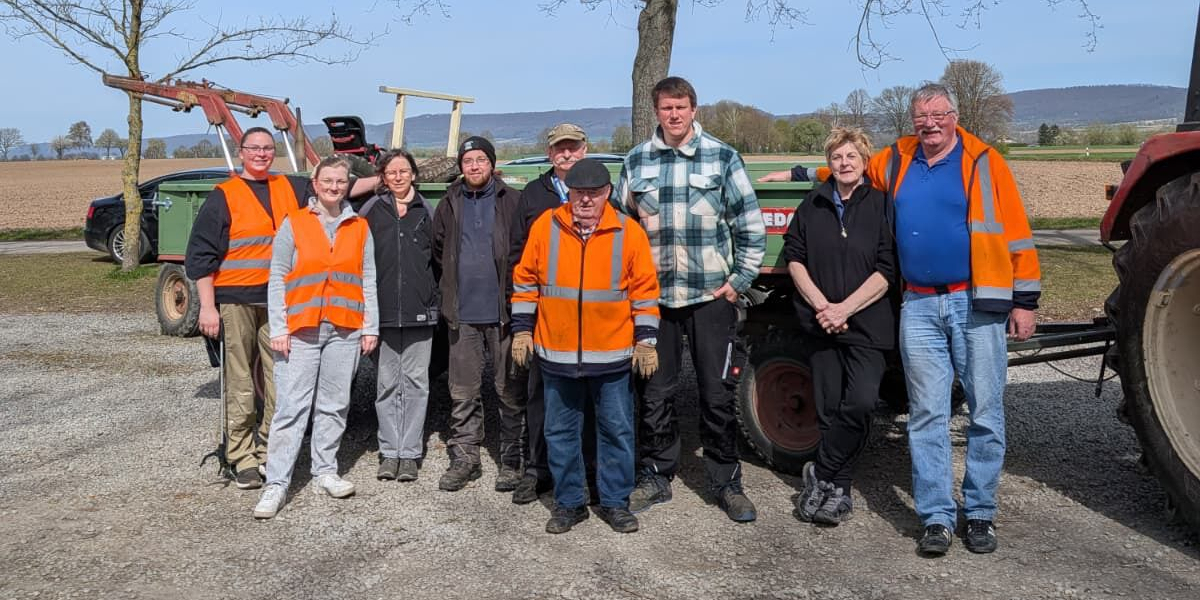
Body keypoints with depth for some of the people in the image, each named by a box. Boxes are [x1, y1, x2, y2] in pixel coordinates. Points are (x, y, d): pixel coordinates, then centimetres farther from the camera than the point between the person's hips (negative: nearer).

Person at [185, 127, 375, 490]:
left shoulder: (291, 188, 12)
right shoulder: (224, 196, 1)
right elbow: (202, 254, -2)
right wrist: (207, 306, -7)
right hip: (236, 300, -4)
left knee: (278, 382, 6)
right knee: (240, 385, -1)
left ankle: (269, 453, 17)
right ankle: (242, 459, 8)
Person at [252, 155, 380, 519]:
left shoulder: (360, 229, 11)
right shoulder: (293, 224, 4)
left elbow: (368, 281, 11)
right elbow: (277, 279, 1)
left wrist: (370, 327, 5)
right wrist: (278, 329, -6)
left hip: (345, 331, 3)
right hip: (300, 330, -2)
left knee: (334, 406, 8)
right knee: (291, 408, -5)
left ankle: (324, 473, 20)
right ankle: (276, 484, -1)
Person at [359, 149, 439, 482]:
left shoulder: (426, 211, 9)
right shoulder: (372, 209, 5)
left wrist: (434, 298, 9)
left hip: (419, 310, 1)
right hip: (383, 308, 0)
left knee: (415, 382, 3)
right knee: (387, 383, 6)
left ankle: (410, 452, 11)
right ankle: (390, 451, 15)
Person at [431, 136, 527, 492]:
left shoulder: (511, 202, 0)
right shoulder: (449, 205, 10)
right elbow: (438, 253, 16)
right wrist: (450, 292, 9)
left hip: (503, 312, -3)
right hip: (463, 315, 3)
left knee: (511, 390, 4)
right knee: (463, 392, 8)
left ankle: (512, 461, 14)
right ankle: (464, 458, 19)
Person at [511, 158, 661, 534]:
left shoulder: (628, 232, -2)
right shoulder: (545, 226, 0)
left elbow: (644, 291, 1)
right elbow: (525, 281, 6)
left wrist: (645, 339, -2)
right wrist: (522, 329, 4)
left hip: (612, 355, -1)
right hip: (557, 353, 1)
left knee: (617, 430, 8)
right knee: (560, 432, 10)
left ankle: (615, 502, 24)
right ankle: (569, 503, 25)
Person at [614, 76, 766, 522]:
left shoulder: (722, 157, 2)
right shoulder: (636, 162, 7)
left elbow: (751, 225, 3)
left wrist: (740, 279, -3)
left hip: (711, 295, -2)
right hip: (654, 296, 2)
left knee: (718, 394, 3)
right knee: (654, 393, 8)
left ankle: (726, 482, 17)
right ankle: (656, 476, 23)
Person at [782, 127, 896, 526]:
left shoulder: (881, 205, 0)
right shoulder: (813, 205, 9)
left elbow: (886, 271, -6)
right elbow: (794, 257, 6)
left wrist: (844, 309, -12)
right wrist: (821, 305, -6)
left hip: (867, 325, -3)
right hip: (820, 325, 3)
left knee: (860, 403, -17)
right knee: (829, 409, 5)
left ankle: (821, 475, 0)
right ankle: (838, 492, 16)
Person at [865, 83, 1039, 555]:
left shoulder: (984, 162, -2)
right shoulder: (895, 161, 9)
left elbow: (1016, 233, -2)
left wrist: (1024, 300, -4)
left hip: (977, 304, -3)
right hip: (920, 307, 3)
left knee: (985, 414, 4)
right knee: (927, 416, 4)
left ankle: (980, 513, 18)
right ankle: (937, 518, 12)